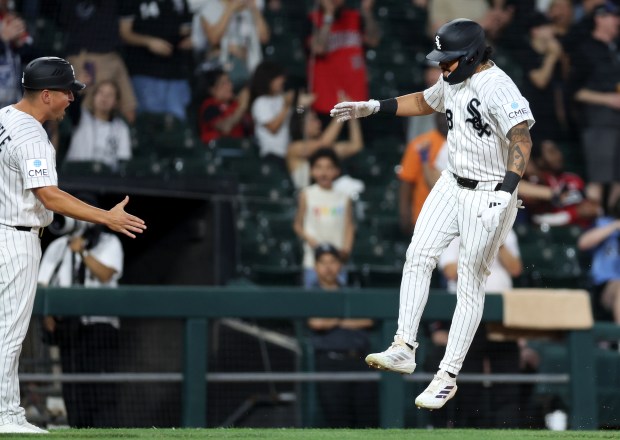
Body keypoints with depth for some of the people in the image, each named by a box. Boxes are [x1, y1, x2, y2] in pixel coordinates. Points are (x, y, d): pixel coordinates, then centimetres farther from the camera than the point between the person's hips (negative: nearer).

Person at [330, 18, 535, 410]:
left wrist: (505, 192, -44)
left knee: (470, 285, -3)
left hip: (490, 195, -8)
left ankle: (448, 377, 2)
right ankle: (405, 349, 4)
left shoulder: (497, 87, -23)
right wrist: (373, 108, 20)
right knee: (418, 257, 0)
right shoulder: (453, 81, 5)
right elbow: (424, 102, 26)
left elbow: (521, 140, -33)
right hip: (453, 185, 8)